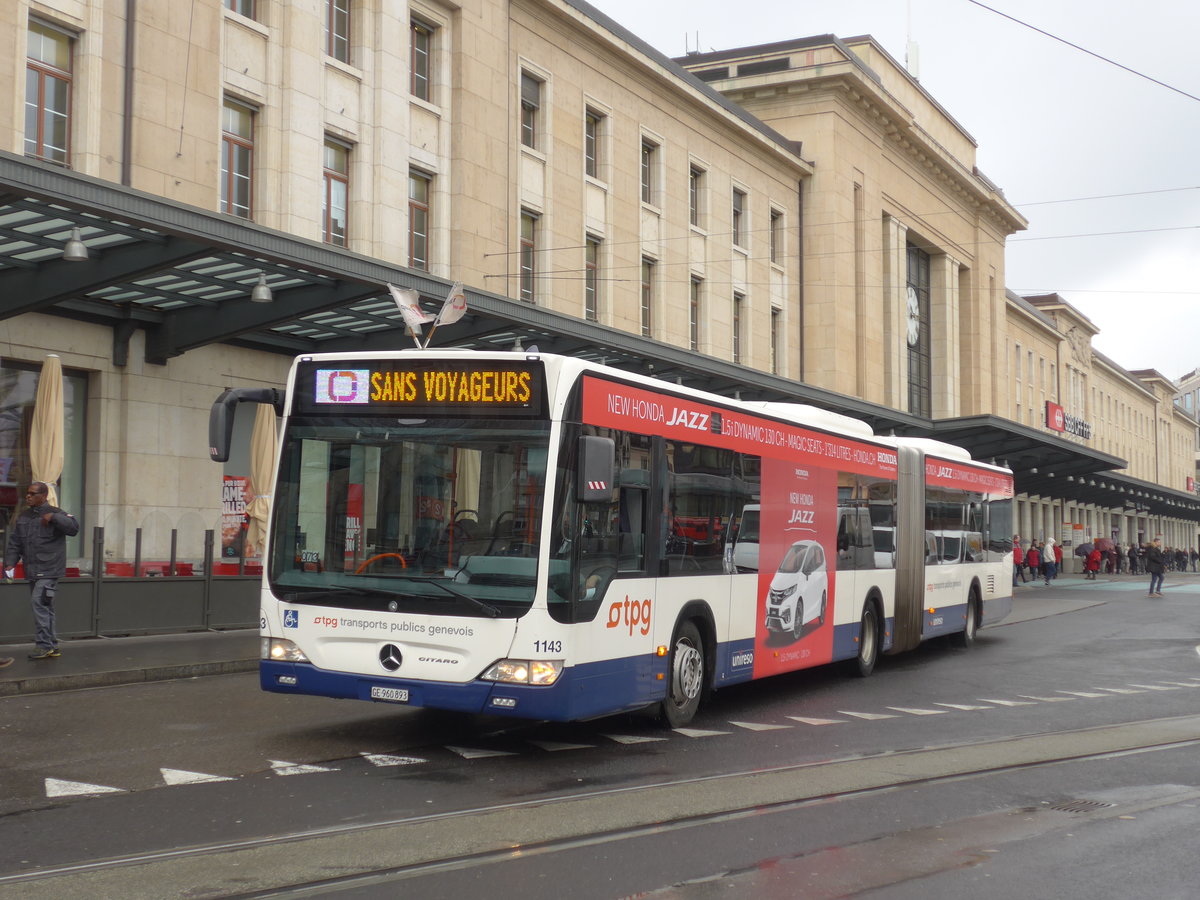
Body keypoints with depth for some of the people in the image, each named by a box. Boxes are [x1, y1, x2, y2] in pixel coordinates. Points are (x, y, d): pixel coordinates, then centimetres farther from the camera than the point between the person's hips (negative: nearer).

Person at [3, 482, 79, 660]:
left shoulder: (54, 513, -3)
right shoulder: (22, 518, 16)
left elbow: (74, 528, -17)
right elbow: (14, 544, 15)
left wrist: (53, 517, -26)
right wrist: (10, 563, 1)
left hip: (49, 569, -7)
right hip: (32, 571, 7)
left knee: (39, 601, -18)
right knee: (44, 607, 9)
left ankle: (44, 644, -15)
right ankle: (52, 647, 14)